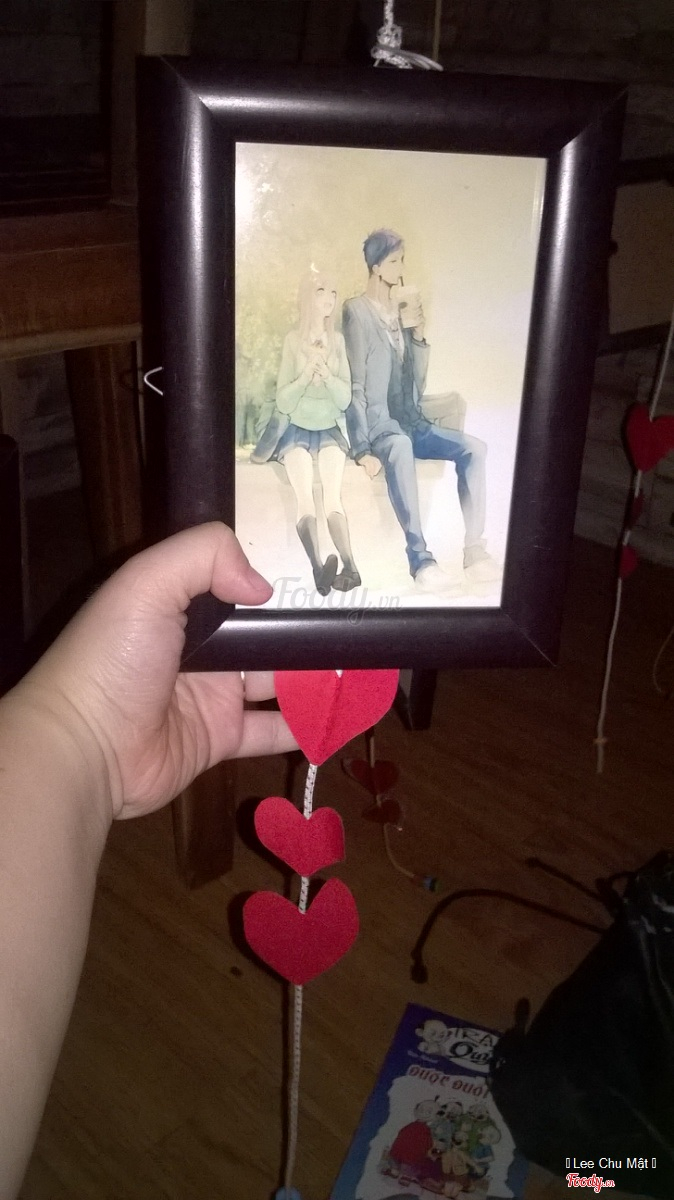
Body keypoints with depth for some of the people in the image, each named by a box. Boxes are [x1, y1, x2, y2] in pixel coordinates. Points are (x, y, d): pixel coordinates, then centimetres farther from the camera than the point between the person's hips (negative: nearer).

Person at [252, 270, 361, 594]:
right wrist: (307, 375, -20)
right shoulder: (293, 340, -1)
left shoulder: (337, 341, 5)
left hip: (328, 430, 2)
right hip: (294, 429, -2)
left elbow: (345, 399, -1)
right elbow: (282, 401, -4)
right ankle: (319, 569, -47)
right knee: (305, 498, -29)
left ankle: (349, 567, -43)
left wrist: (325, 373, -17)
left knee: (332, 496, -27)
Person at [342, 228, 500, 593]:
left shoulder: (404, 308, 14)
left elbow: (418, 382, 14)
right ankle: (421, 557, -41)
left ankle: (474, 549, -18)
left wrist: (418, 333, -2)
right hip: (376, 423, -7)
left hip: (411, 422, 7)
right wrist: (362, 449, -21)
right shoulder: (357, 311, -5)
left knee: (474, 448, -15)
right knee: (400, 449, -40)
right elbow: (355, 385, -12)